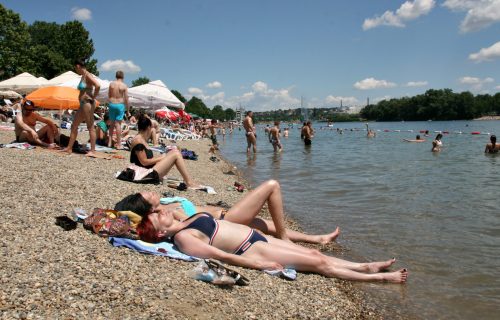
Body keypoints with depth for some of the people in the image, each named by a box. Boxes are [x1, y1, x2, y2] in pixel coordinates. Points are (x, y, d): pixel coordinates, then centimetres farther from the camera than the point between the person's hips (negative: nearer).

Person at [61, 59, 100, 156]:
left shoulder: (87, 75, -11)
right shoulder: (83, 76, 17)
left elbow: (97, 86, -27)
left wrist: (93, 97, -17)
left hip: (88, 103, -10)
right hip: (82, 104, 10)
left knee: (90, 127, -7)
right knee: (74, 126, 14)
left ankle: (92, 151, -4)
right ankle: (69, 148, 21)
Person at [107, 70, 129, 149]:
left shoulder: (111, 84, 3)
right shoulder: (124, 86, -6)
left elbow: (109, 95, 10)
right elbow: (126, 99, -6)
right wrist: (127, 109, 1)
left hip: (112, 104, 3)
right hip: (120, 105, -3)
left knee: (112, 123, 14)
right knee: (118, 124, -2)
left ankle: (110, 142, 17)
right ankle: (118, 144, 0)